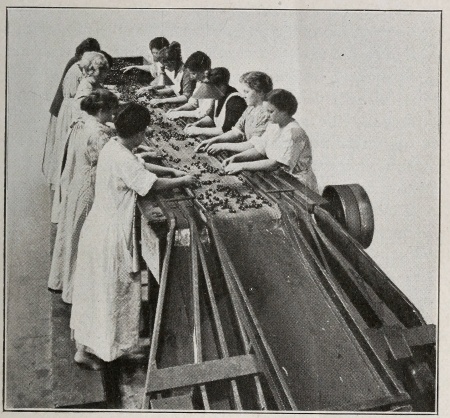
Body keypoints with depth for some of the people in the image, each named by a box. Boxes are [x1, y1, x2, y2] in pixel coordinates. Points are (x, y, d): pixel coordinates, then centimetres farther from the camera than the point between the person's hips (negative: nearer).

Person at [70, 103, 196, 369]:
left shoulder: (114, 147, 4)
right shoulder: (122, 160, -25)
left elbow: (141, 167, 18)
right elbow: (154, 184, -22)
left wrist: (172, 171, 12)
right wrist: (183, 181, -6)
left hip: (100, 225, 10)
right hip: (112, 232, -10)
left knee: (97, 287, 20)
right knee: (108, 290, 4)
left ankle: (86, 343, 35)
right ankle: (87, 350, 17)